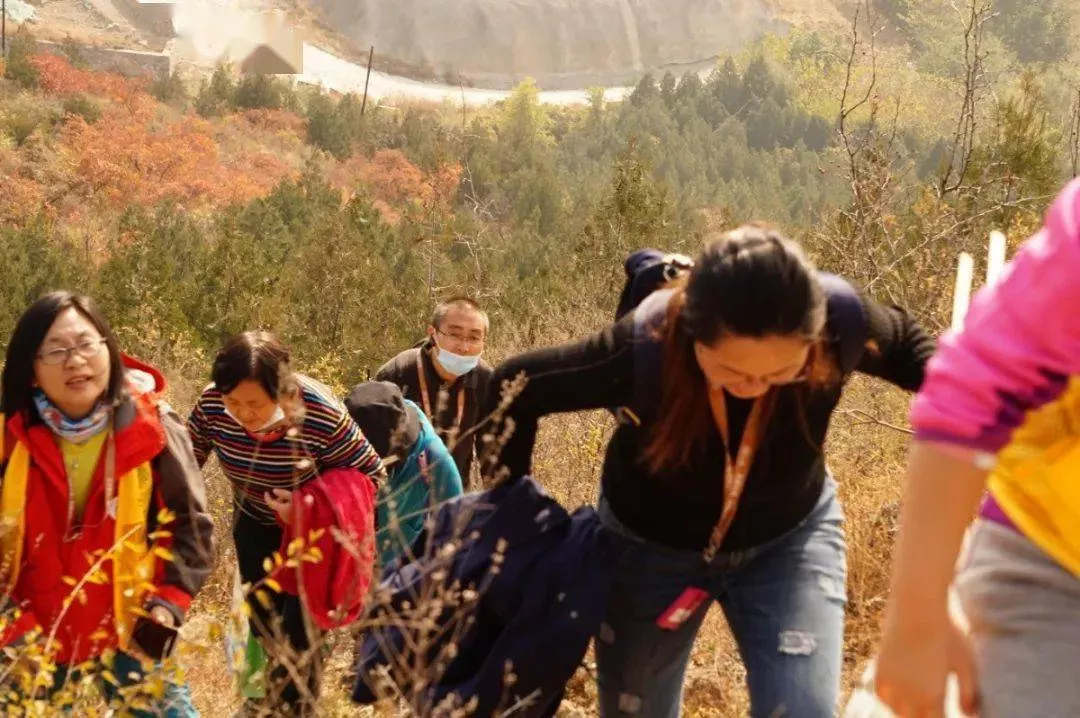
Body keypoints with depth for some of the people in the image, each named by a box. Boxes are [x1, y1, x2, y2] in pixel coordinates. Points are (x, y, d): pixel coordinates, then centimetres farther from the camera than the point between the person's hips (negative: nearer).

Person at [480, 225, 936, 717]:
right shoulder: (642, 351, -36)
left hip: (789, 537, 1)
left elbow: (903, 342, -4)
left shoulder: (839, 320, -31)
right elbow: (514, 389, -17)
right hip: (650, 543, 0)